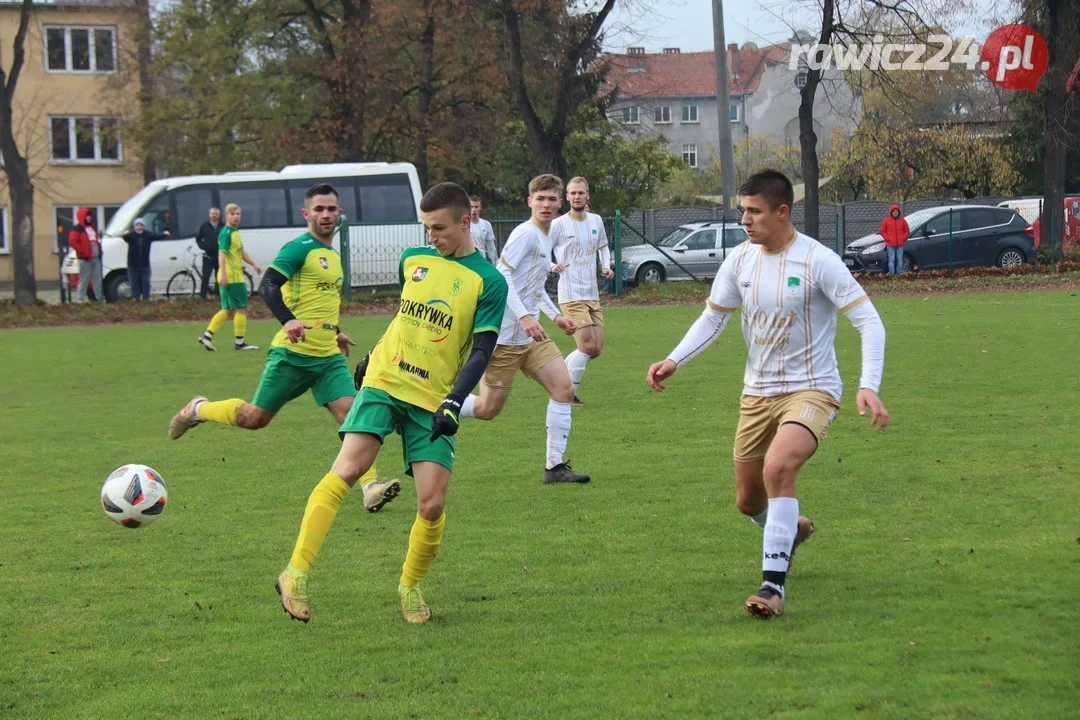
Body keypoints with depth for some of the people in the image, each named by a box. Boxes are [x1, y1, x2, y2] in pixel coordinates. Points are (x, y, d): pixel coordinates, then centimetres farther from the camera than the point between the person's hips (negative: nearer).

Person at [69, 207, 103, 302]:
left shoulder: (93, 227, 18)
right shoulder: (78, 229, -7)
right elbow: (72, 242, -16)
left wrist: (99, 249, 14)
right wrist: (83, 251, -18)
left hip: (96, 258, 8)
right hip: (85, 259, -8)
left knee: (97, 279, 8)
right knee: (84, 279, -7)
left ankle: (100, 297, 12)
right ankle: (80, 298, -5)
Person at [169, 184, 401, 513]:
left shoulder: (333, 255, 18)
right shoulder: (300, 248, -9)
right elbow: (268, 286, -22)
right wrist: (288, 320, -36)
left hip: (328, 356, 7)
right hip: (292, 353, -7)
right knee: (255, 418, 2)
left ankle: (370, 487, -18)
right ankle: (198, 410, 28)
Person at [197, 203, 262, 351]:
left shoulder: (236, 233, 16)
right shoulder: (226, 233, -14)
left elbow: (242, 252, 29)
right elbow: (222, 254, -23)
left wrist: (254, 265, 27)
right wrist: (223, 275, -31)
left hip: (237, 277, 10)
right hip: (231, 277, -10)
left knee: (228, 311, 13)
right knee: (241, 309, -4)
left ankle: (207, 336, 13)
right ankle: (240, 343, 2)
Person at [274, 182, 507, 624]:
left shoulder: (488, 282, -3)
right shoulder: (412, 260, 9)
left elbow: (481, 352, -8)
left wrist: (454, 403, -19)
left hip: (433, 402, -1)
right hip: (384, 383, 1)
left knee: (432, 504, -10)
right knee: (347, 470, -20)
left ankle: (410, 587, 17)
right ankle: (296, 573, -22)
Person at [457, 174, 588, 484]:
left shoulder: (545, 237, 15)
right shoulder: (526, 234, -14)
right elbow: (501, 276, -22)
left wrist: (555, 315, 19)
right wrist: (524, 316, -31)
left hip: (532, 335, 9)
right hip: (505, 335, -9)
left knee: (564, 389, -4)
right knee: (487, 409, -4)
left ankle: (555, 466, -1)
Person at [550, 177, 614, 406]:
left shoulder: (596, 221, 10)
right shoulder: (558, 224, -7)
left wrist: (607, 266, 8)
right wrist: (552, 267, -25)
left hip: (592, 295, 6)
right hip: (571, 295, -6)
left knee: (596, 349, 3)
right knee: (587, 346, -14)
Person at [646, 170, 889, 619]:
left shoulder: (817, 261, -16)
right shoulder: (740, 260, 0)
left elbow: (869, 321, -16)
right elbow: (713, 318, 12)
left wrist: (869, 387, -28)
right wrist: (674, 361, -4)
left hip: (811, 390, -6)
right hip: (757, 393, 6)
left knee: (777, 468, -32)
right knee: (748, 501, 12)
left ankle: (773, 585, -27)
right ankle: (793, 529, 48)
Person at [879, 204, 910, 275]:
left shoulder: (902, 221, 7)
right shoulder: (886, 220, 1)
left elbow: (907, 231, 14)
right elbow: (882, 231, 4)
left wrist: (903, 238, 0)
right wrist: (887, 239, -6)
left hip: (900, 245, 2)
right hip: (890, 245, -2)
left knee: (900, 260, 3)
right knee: (891, 260, -4)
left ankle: (899, 274, 7)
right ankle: (892, 274, -3)